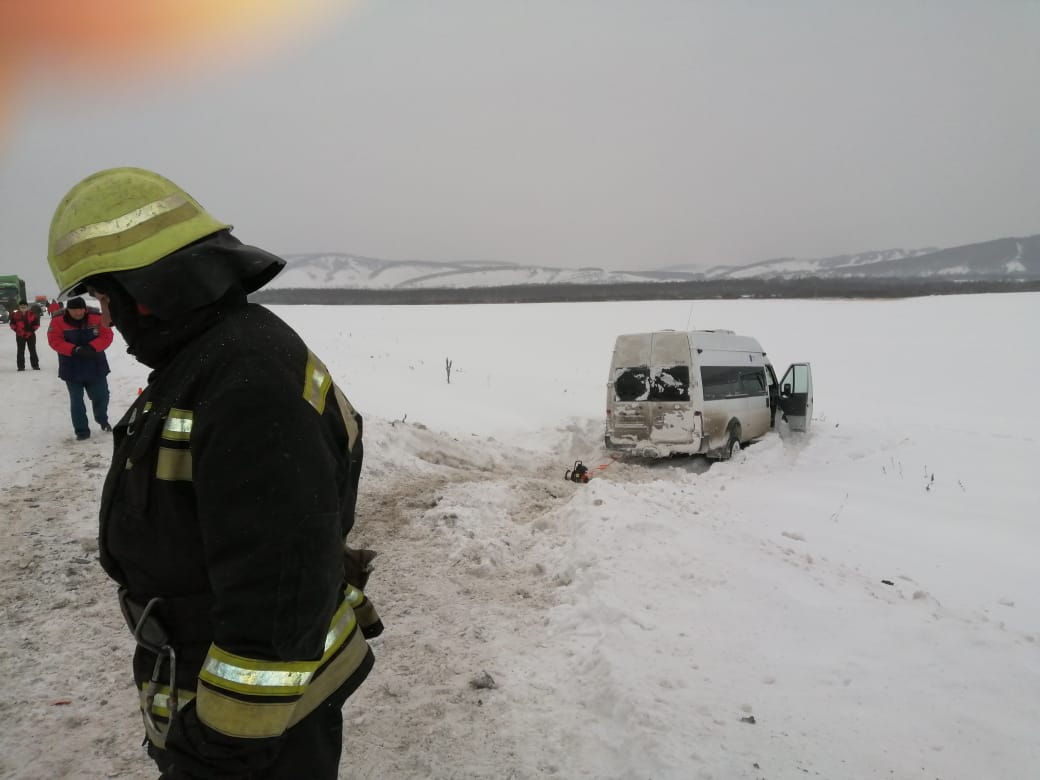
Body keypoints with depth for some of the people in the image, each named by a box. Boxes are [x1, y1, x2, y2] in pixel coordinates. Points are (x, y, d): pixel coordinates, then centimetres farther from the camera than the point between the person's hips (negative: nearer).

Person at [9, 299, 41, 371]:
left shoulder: (32, 314, -4)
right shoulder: (15, 315, -1)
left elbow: (36, 323, 3)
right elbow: (12, 324, 7)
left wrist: (32, 329, -6)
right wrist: (17, 329, -3)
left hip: (30, 335, -1)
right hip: (20, 336, 1)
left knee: (32, 350, 4)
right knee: (20, 351, 3)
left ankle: (35, 365, 11)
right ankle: (21, 366, 8)